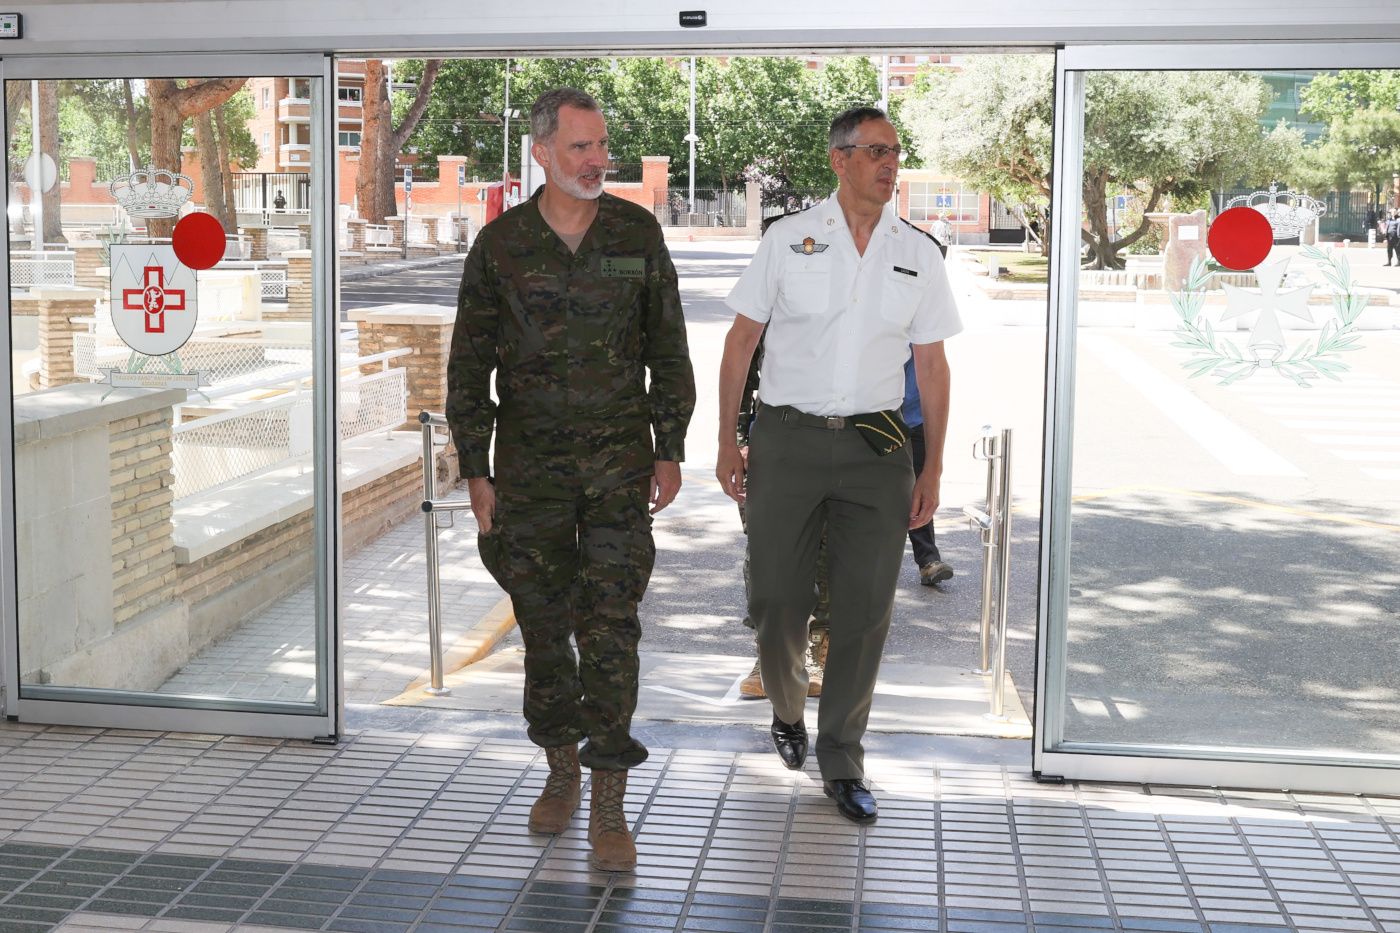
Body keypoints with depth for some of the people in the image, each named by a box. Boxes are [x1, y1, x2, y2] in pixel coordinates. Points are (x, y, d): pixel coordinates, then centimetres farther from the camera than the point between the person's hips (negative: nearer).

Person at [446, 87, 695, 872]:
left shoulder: (638, 233, 1)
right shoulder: (500, 243, -1)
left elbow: (668, 350, 7)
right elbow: (470, 364, 4)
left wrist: (670, 449, 3)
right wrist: (475, 470, 1)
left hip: (619, 458, -1)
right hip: (530, 462, 1)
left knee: (610, 625, -5)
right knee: (543, 622, 8)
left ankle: (610, 803, 0)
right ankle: (562, 770, 26)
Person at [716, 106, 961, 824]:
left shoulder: (917, 253, 6)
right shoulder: (789, 239, 1)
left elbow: (932, 366, 9)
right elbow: (740, 341, 4)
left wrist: (932, 468, 4)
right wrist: (727, 443, -1)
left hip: (876, 448, 1)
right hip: (787, 440, -1)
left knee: (866, 608, 0)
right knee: (777, 598, 4)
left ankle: (841, 763, 13)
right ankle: (786, 711, 34)